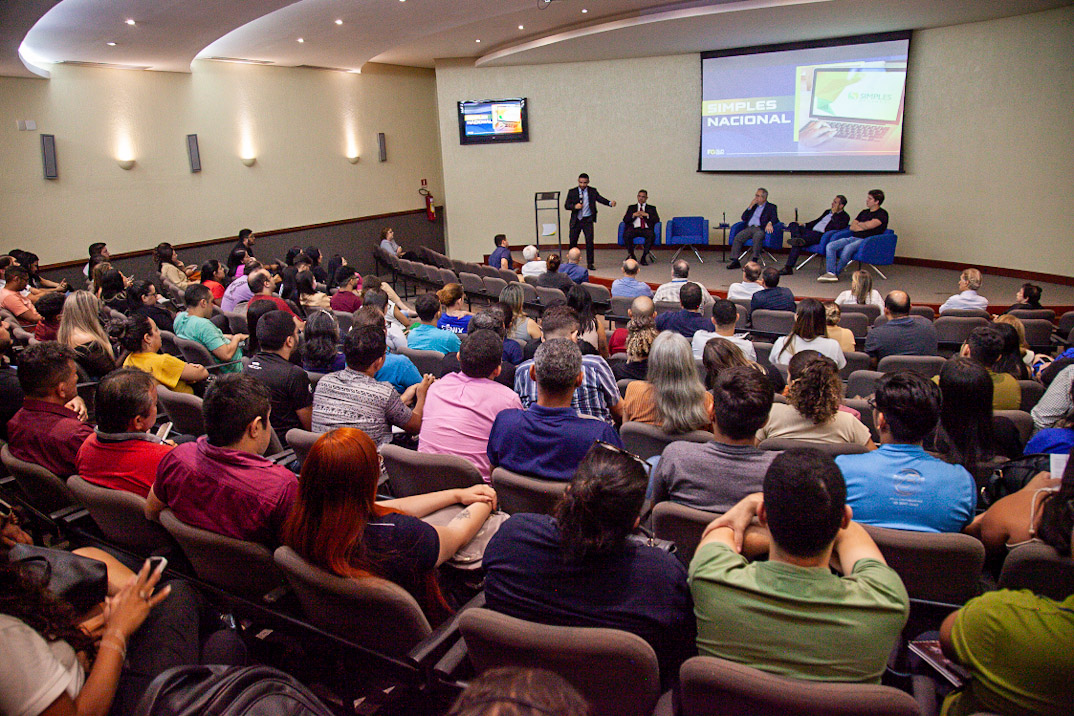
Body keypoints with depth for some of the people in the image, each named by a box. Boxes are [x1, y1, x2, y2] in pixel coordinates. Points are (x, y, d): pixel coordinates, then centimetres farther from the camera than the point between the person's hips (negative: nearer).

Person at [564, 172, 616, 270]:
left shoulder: (592, 191, 3)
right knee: (572, 241, 7)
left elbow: (600, 199, -7)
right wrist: (574, 206, -19)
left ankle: (590, 263, 4)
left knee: (590, 241, -5)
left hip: (587, 220, -1)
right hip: (575, 220, 1)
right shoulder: (572, 191, 2)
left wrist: (610, 202, -26)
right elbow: (566, 205, 0)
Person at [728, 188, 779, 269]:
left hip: (760, 229, -4)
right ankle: (734, 261, -29)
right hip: (749, 228, 4)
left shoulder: (771, 207, 15)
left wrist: (770, 223, -25)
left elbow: (775, 219, -2)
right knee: (738, 237, -25)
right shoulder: (754, 206, 28)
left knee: (757, 236, -39)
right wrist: (750, 206, 10)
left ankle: (754, 260, -43)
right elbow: (743, 218, 21)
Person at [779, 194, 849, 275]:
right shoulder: (828, 211, 29)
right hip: (811, 232, 8)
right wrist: (804, 225, 14)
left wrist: (834, 213, -8)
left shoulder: (845, 217, 4)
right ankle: (800, 239, -38)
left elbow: (838, 227, -17)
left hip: (822, 236, -8)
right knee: (793, 224, -13)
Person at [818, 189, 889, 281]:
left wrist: (859, 224, 4)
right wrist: (864, 227, -2)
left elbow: (869, 225, -16)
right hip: (853, 238, 7)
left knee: (848, 248, -37)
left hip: (866, 240, -7)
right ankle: (831, 273, -26)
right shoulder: (864, 212, 25)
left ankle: (836, 272, -21)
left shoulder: (882, 213, 2)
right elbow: (851, 227, 15)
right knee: (830, 246, -15)